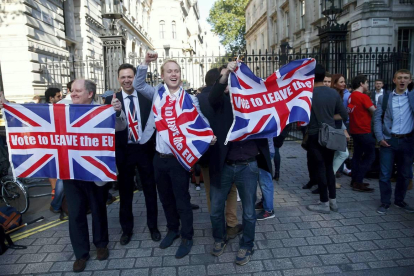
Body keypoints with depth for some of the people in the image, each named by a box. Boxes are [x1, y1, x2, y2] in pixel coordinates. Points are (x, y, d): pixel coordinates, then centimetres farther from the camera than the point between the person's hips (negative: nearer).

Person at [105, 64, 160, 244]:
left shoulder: (146, 97, -1)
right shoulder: (111, 100, -2)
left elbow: (154, 119, 1)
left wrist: (149, 139, -13)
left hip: (145, 149, 0)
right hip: (123, 151, 0)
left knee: (150, 190, 12)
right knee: (125, 192, 13)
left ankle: (153, 226, 31)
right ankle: (127, 229, 32)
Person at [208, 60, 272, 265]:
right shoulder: (222, 100, 1)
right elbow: (212, 97, -21)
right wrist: (225, 75, -36)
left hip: (248, 166, -1)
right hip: (223, 165, 1)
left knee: (248, 212, 13)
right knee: (216, 209, 16)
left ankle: (246, 246, 36)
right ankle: (220, 239, 42)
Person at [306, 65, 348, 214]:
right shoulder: (334, 93, 1)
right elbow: (344, 116, 4)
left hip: (315, 135, -5)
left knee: (319, 169, 4)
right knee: (329, 167, 16)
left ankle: (324, 203, 11)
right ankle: (333, 200, 23)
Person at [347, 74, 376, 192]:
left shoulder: (351, 96, 8)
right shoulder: (363, 97, -15)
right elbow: (374, 112, -12)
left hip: (354, 130, 8)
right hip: (364, 131, -8)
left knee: (357, 155, 15)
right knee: (369, 156, 0)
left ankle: (355, 180, 22)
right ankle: (358, 183, -1)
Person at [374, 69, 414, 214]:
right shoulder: (384, 98, 5)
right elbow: (377, 118, 2)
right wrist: (380, 138, -7)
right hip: (388, 140, -1)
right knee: (385, 174, 2)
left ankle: (399, 200, 29)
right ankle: (385, 202, 16)